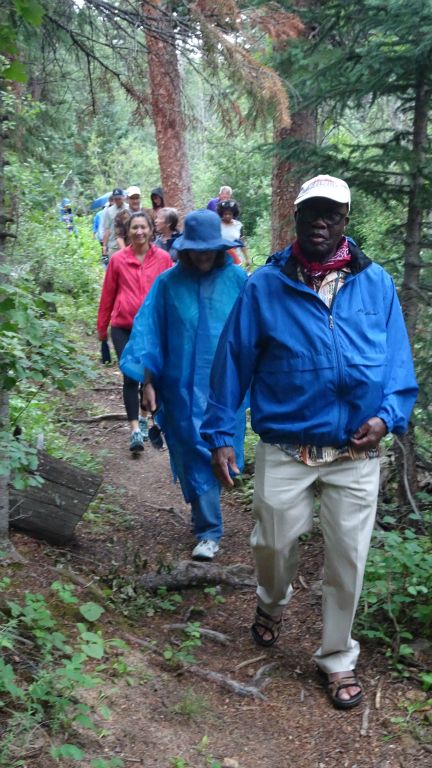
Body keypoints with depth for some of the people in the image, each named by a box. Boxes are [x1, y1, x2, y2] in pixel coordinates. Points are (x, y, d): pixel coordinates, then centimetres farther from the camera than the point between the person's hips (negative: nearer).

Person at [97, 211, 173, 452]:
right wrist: (102, 328, 12)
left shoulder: (163, 258, -1)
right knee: (131, 376, -5)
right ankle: (135, 429, -1)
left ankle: (144, 418, 33)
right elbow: (107, 295, 7)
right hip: (123, 327, -1)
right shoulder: (118, 260, -1)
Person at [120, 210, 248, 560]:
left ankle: (209, 531, 14)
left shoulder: (238, 280, -1)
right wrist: (148, 382, -3)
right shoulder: (168, 283, 0)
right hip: (182, 387, 1)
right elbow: (150, 333, 2)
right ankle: (208, 528, 18)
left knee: (211, 455, 2)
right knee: (192, 454, 5)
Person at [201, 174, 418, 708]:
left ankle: (337, 659, 30)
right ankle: (272, 605, 49)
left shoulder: (376, 283, 1)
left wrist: (388, 414, -11)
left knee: (347, 558, 9)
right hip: (284, 451, -1)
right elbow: (233, 360, 0)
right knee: (274, 544, 13)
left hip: (356, 452, 1)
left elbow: (398, 359, 5)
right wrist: (220, 434, -1)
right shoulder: (265, 285, -3)